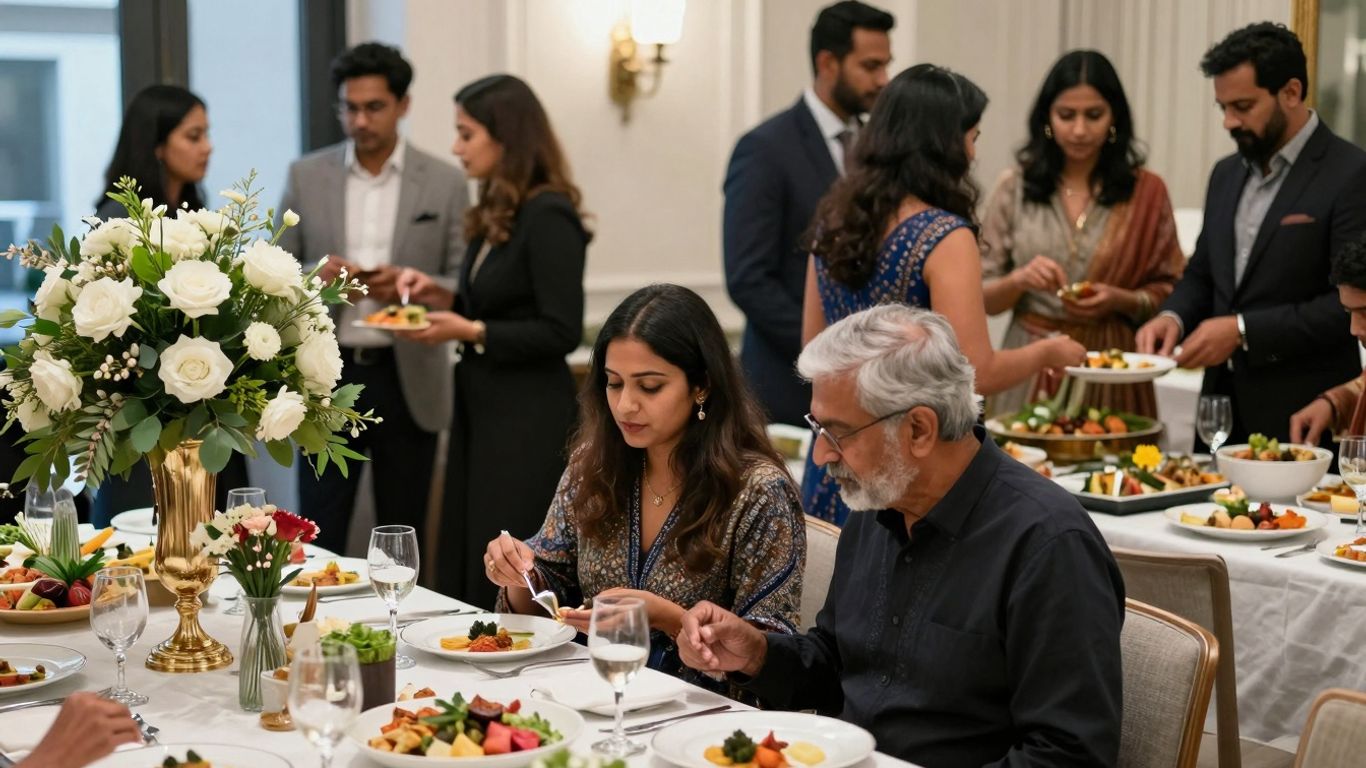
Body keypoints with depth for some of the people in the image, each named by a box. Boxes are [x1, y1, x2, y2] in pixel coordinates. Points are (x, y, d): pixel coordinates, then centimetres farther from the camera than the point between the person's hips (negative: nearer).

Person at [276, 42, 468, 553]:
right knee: (318, 537, 1)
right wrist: (316, 276, -15)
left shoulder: (445, 183, 1)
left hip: (408, 380, 0)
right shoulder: (306, 176, 5)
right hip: (327, 377, 1)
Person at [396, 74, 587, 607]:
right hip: (482, 410, 9)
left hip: (528, 422, -9)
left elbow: (560, 332, -18)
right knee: (465, 565, 12)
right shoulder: (496, 215, 12)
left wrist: (469, 331, -18)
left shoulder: (548, 217, -15)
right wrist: (444, 298, 6)